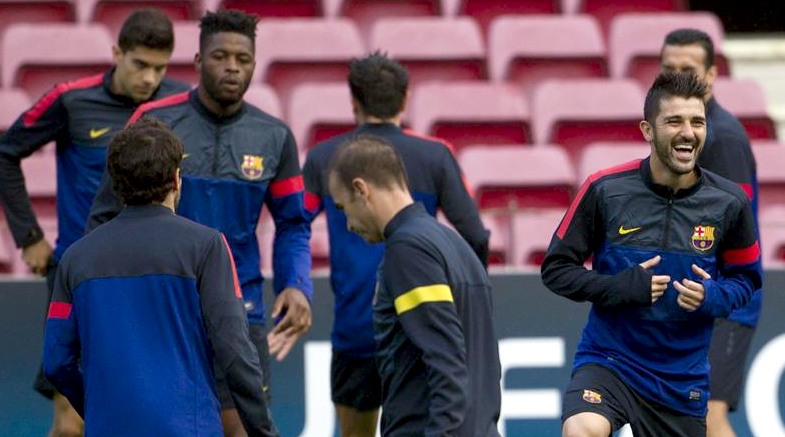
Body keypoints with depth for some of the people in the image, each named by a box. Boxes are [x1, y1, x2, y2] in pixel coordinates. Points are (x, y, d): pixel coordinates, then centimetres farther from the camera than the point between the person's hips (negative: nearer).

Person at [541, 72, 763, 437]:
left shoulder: (729, 202, -3)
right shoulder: (605, 189, -10)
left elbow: (746, 279, 10)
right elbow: (555, 268, -3)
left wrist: (713, 297, -14)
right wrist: (620, 287, -20)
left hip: (683, 376, 3)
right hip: (608, 361, -3)